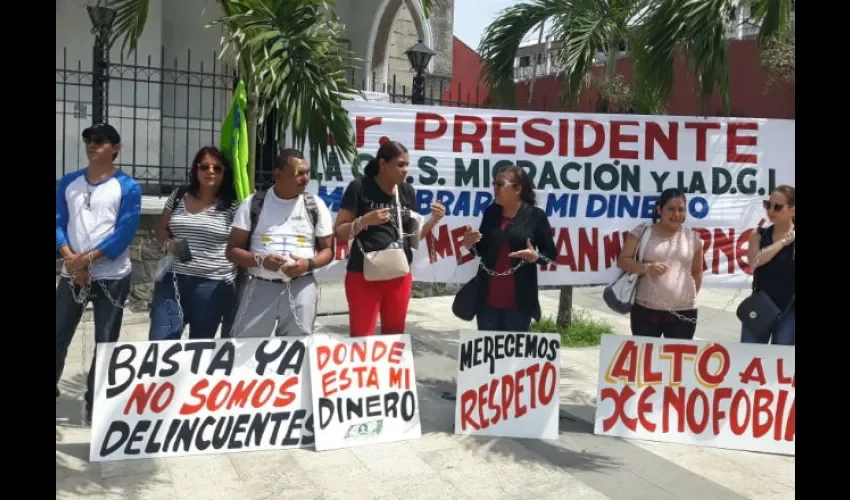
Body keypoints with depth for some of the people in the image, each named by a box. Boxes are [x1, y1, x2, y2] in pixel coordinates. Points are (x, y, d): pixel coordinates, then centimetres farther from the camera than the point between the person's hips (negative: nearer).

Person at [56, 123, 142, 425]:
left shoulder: (128, 187, -2)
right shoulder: (68, 183, 9)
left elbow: (125, 232, -10)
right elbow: (58, 223, 3)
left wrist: (88, 258, -17)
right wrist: (70, 258, -14)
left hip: (112, 277, -3)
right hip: (72, 275, 3)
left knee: (105, 343, 4)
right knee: (58, 337, 3)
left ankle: (94, 404, 17)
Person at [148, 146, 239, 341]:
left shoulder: (232, 205, -5)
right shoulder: (178, 196, 8)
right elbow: (161, 228, 17)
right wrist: (167, 244, -5)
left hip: (213, 285, -3)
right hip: (173, 279, 4)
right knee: (159, 341, 0)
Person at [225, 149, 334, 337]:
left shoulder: (316, 205, 4)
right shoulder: (253, 204, 2)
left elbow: (328, 249, 8)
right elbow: (232, 250, 2)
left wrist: (309, 264, -13)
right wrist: (261, 260, -18)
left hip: (301, 288, 1)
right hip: (260, 287, 0)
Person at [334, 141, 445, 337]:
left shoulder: (408, 191, 7)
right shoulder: (359, 187, -7)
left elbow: (414, 234, 13)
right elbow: (339, 232, -6)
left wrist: (433, 220, -4)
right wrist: (364, 220, -22)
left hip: (399, 275, 5)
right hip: (363, 275, -5)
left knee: (395, 336, 14)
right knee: (362, 337, -1)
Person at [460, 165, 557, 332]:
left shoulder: (536, 216, -5)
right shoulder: (491, 212, 6)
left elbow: (550, 254, -1)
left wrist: (535, 257, -21)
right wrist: (470, 244, -6)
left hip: (519, 299, -4)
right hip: (487, 296, 4)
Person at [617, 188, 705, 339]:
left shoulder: (693, 237, 7)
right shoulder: (642, 231, -1)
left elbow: (697, 272, 17)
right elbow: (622, 261, -5)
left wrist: (691, 296, 9)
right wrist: (647, 268, -20)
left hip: (684, 312, 2)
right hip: (646, 309, -2)